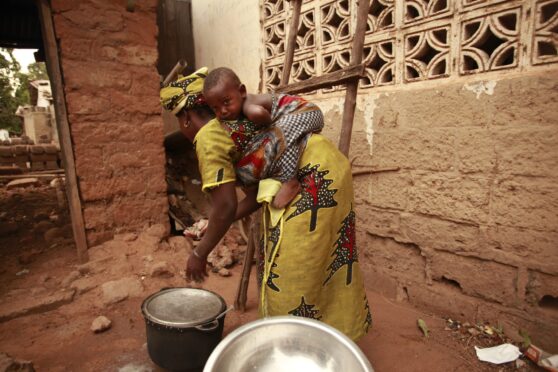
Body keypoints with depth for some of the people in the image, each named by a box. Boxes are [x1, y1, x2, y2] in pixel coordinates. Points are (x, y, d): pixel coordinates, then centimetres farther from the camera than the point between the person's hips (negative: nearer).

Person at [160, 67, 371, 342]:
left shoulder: (208, 138, -7)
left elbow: (226, 207, -14)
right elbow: (257, 194, 17)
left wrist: (199, 254, 1)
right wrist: (211, 227, 21)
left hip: (316, 176, -10)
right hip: (326, 171, 10)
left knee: (291, 273, 2)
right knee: (319, 264, 21)